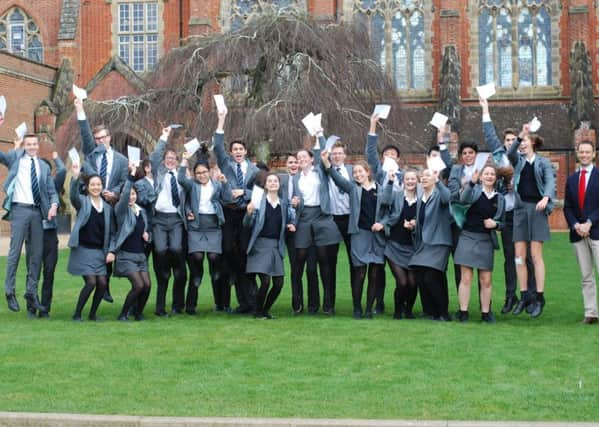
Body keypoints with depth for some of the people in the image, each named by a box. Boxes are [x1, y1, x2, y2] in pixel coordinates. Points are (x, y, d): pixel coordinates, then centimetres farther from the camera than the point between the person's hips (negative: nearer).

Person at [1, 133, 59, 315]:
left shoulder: (44, 167, 14)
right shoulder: (15, 157, 7)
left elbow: (52, 191, 14)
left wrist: (54, 205, -7)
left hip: (37, 211, 4)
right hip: (19, 209, -4)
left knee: (36, 253, 5)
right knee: (15, 251, -4)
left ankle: (31, 293, 15)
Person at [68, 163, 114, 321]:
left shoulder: (107, 207, 9)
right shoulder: (83, 202, -3)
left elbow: (110, 231, 12)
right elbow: (73, 196, -27)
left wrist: (110, 251, 2)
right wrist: (75, 178, -43)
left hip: (99, 251, 5)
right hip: (83, 250, -4)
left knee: (102, 283, -3)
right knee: (91, 282, -13)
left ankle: (92, 314, 16)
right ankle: (77, 314, 3)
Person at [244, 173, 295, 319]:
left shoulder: (284, 204, 9)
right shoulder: (258, 200, -3)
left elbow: (285, 224, 23)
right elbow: (247, 225, -4)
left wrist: (290, 226, 2)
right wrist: (249, 213, -23)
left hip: (276, 246, 5)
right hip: (261, 244, -4)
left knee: (278, 283, 0)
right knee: (265, 281, -13)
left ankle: (266, 310, 20)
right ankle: (258, 311, 7)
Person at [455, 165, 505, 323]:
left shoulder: (499, 199, 11)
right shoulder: (474, 190, 2)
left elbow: (501, 222, 15)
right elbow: (463, 200, -21)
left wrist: (495, 224, -8)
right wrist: (472, 182, -36)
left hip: (486, 240, 3)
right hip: (468, 237, -3)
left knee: (486, 280, 4)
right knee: (466, 277, -3)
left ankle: (486, 312, 12)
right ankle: (463, 312, 1)